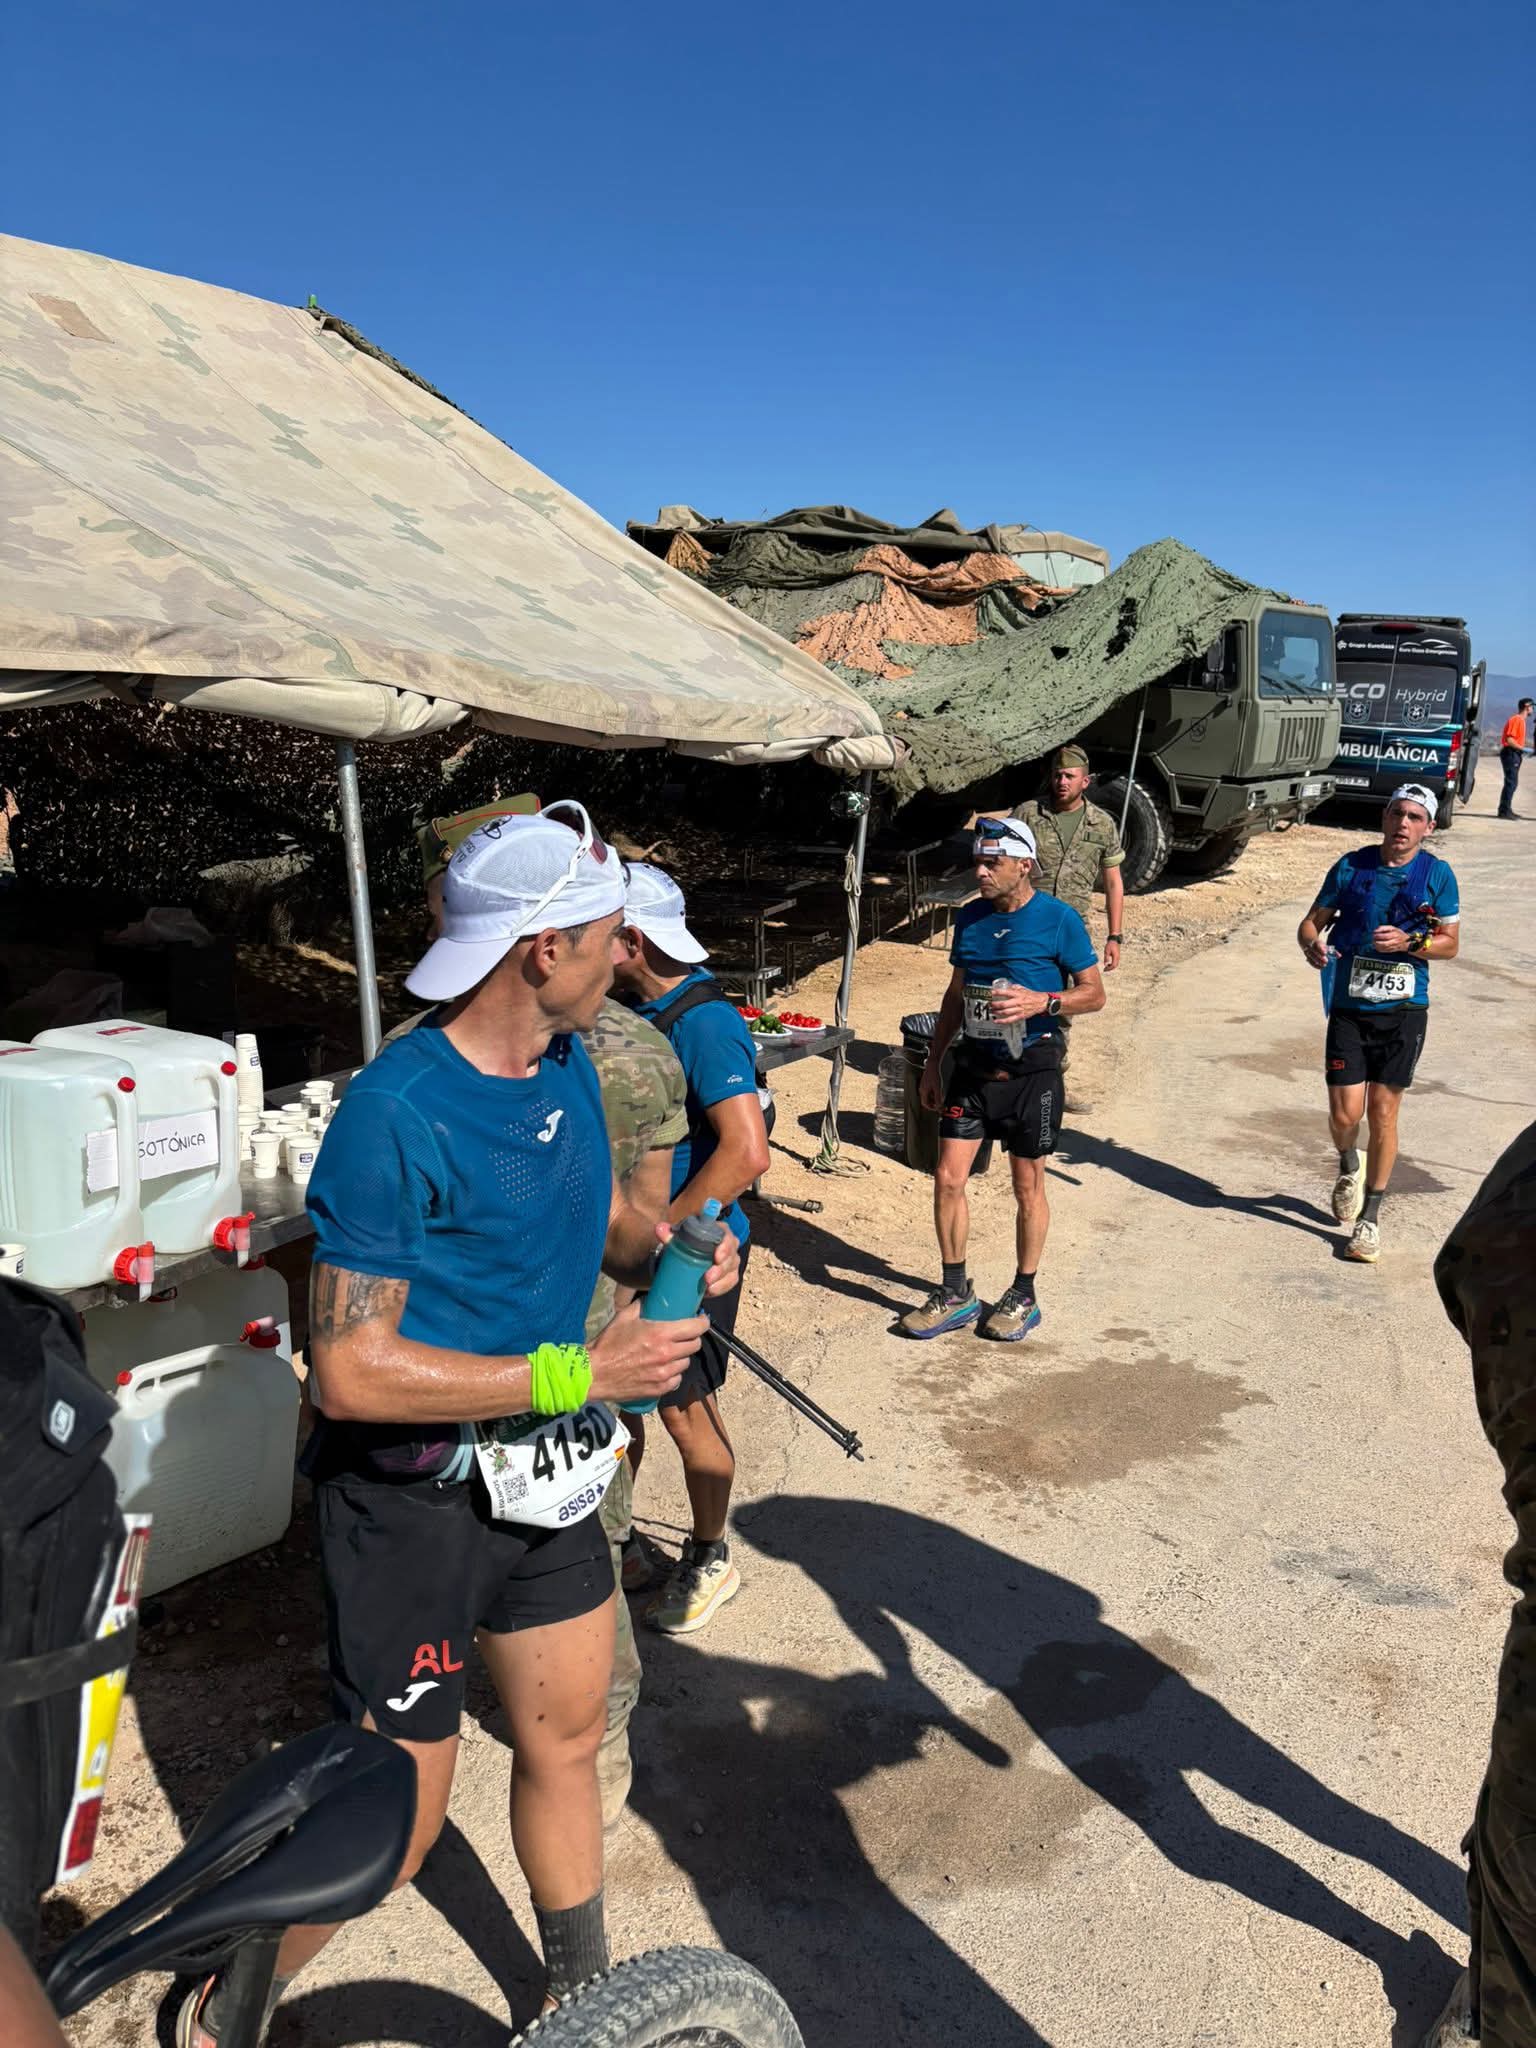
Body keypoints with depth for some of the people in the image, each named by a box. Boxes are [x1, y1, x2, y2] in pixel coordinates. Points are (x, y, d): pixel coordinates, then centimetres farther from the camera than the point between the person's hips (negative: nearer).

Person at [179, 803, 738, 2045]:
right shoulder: (398, 1112, -26)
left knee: (566, 1741, 21)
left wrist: (669, 1254, -7)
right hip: (416, 1505, -7)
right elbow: (349, 1372, -26)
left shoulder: (567, 1065, -1)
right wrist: (576, 1373, -26)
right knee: (393, 1822, 8)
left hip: (544, 1479, 7)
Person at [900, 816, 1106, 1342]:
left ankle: (1023, 1297, 24)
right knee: (948, 1179, 2)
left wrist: (1040, 1002, -24)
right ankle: (955, 1293, 17)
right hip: (973, 1064, 5)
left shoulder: (1058, 919, -9)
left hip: (1031, 1068, -4)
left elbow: (1094, 993, -6)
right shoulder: (971, 917, 5)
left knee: (1028, 1186, 8)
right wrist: (934, 1061, 12)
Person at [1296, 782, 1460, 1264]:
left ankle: (1369, 1219, 14)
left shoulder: (1438, 875, 0)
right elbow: (1313, 921, 6)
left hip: (1404, 1011, 0)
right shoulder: (1351, 866, 1)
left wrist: (1409, 942, -17)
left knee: (1383, 1114, 0)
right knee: (1345, 1114, -4)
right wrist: (1312, 944, -17)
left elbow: (1450, 943, 3)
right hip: (1349, 1008, 0)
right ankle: (1349, 1166, 33)